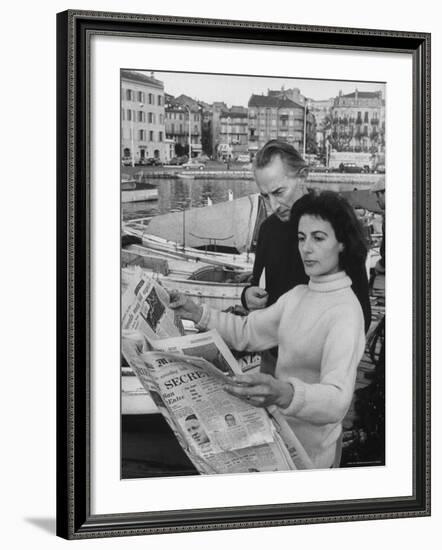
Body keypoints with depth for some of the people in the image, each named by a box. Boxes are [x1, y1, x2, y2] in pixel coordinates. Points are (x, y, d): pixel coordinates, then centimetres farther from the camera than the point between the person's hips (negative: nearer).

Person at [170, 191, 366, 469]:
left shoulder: (345, 311, -24)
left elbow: (337, 399, -37)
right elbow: (247, 332, 11)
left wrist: (284, 394, -56)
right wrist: (197, 313, -5)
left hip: (308, 451, -7)